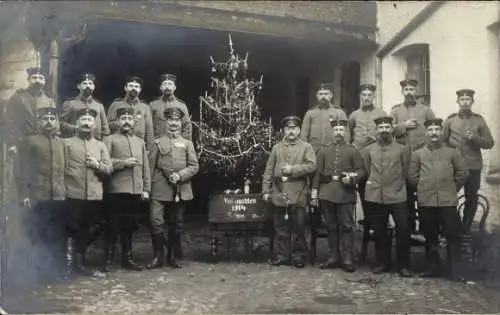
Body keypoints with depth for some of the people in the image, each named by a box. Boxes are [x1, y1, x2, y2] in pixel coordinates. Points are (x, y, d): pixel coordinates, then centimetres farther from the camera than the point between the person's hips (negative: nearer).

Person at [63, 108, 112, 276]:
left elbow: (109, 169, 9)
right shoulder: (67, 143, 5)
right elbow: (62, 168, 0)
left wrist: (98, 165, -10)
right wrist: (63, 187, -10)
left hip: (94, 195, 3)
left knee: (85, 230, 10)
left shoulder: (101, 146, 13)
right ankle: (69, 262, 7)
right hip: (73, 194, -3)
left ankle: (80, 263, 20)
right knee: (72, 229, -1)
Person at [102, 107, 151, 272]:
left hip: (136, 191, 4)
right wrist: (123, 162, -14)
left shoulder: (140, 142, 18)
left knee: (129, 226, 10)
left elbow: (145, 167, 15)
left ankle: (127, 258, 19)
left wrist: (146, 189, 8)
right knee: (113, 225, 0)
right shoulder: (110, 139, 4)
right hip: (117, 190, -4)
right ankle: (108, 259, 9)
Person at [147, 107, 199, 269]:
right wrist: (149, 187, -3)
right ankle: (158, 256, 2)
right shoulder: (158, 142, 8)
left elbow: (194, 166, 3)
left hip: (180, 190, 2)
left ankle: (173, 256, 22)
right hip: (160, 189, -1)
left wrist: (180, 175, -12)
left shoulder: (187, 144, 10)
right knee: (156, 221, -12)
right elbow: (151, 166, 4)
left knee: (176, 224, 9)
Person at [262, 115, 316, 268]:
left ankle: (299, 256, 13)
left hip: (298, 195, -2)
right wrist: (266, 190, 4)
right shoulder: (277, 148, 13)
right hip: (279, 194, 2)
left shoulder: (306, 147, 6)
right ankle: (281, 255, 16)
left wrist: (292, 169, -14)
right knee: (281, 227, 7)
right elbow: (269, 171, 11)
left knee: (298, 227, 2)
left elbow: (311, 166, -7)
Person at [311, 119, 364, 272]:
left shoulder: (353, 151, 7)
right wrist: (315, 190, 4)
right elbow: (318, 172, 12)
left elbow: (360, 171, 3)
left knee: (346, 226, -2)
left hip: (346, 194, -2)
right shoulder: (324, 151, 14)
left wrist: (351, 178, -16)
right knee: (331, 226, 8)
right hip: (327, 194, 3)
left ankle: (347, 259, 2)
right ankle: (334, 257, 16)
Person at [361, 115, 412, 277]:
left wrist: (397, 185, 7)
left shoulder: (402, 149, 4)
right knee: (379, 231, 8)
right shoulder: (368, 150, 8)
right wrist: (371, 183, 8)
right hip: (375, 196, 2)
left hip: (397, 196, -1)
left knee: (403, 230, -5)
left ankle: (404, 265, 6)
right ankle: (382, 263, 20)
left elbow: (406, 172, 8)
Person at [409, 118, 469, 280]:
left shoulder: (452, 152, 7)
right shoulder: (418, 154, 8)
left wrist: (452, 188, 8)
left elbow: (463, 173, 9)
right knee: (430, 237, 9)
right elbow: (412, 176, 9)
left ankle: (455, 270, 7)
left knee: (453, 235, -2)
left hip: (448, 201, -1)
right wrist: (423, 189, 7)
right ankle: (433, 267, 19)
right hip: (426, 202, 1)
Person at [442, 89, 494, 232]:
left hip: (473, 166, 1)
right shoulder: (450, 120, 3)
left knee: (471, 199, 8)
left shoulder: (479, 120, 2)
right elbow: (442, 141, 9)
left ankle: (465, 230, 22)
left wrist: (475, 137, -15)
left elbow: (490, 143, 1)